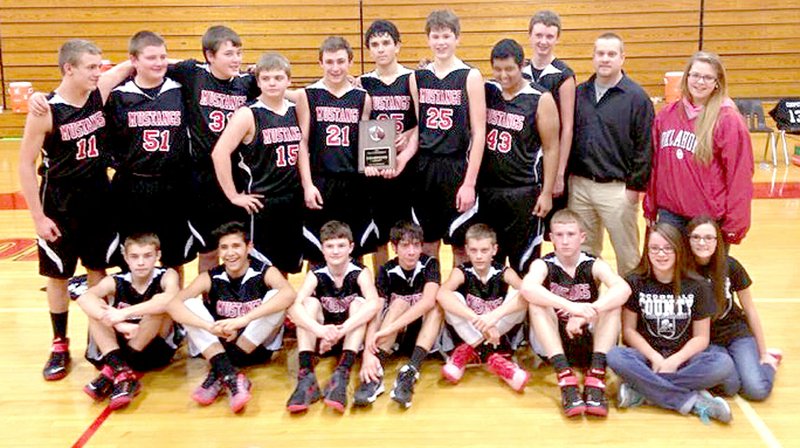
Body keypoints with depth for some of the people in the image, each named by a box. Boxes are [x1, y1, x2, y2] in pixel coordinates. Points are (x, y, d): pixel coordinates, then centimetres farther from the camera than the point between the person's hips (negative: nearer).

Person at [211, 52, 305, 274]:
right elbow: (219, 153, -18)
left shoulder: (295, 110, 6)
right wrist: (234, 196, -16)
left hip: (292, 200, 5)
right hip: (261, 203, -5)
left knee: (288, 265, 15)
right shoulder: (248, 115, -11)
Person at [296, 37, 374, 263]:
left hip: (353, 183, 2)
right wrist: (307, 184, -8)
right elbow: (302, 143, -2)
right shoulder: (307, 95, 0)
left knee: (355, 253, 10)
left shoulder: (362, 97, 6)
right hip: (320, 183, -2)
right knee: (316, 254, 5)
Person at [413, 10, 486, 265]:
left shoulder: (470, 77, -5)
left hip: (457, 167, -4)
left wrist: (470, 182, -13)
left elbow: (479, 133, -8)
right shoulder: (418, 77, 7)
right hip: (424, 168, 4)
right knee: (426, 245, 11)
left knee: (461, 246, 6)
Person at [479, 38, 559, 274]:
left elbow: (551, 148, -5)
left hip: (524, 191, -4)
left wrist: (547, 193, -7)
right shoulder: (486, 91, 3)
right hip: (487, 188, 4)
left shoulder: (540, 99, -7)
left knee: (524, 263, 4)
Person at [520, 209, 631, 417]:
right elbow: (526, 288, -32)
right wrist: (571, 306, -45)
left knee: (611, 299, -21)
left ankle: (596, 377, -32)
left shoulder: (594, 265, -4)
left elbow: (623, 288, -26)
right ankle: (566, 380, -38)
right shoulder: (543, 265, -7)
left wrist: (585, 314, -41)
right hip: (552, 345, -1)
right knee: (537, 302, -26)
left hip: (590, 343, 1)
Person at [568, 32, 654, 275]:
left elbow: (644, 147, -7)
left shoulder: (637, 97, -5)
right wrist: (564, 177, 8)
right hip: (579, 185, 5)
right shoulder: (579, 93, 9)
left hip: (617, 189, -4)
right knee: (583, 252, 13)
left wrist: (634, 186, -9)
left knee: (627, 255, 4)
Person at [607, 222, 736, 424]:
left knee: (723, 364, -29)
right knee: (615, 357, -33)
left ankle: (641, 388, -25)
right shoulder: (635, 282, -2)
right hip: (647, 355, 0)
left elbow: (701, 337, -1)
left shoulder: (697, 286, -1)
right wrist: (655, 357, -16)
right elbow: (628, 329, -2)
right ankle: (693, 401, -28)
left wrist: (674, 360, -17)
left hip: (683, 358, 1)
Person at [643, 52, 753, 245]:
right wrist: (650, 208, 11)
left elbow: (739, 175, -9)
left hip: (709, 218, -4)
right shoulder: (666, 115, 6)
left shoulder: (728, 120, -9)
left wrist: (734, 224, -10)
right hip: (669, 214, 4)